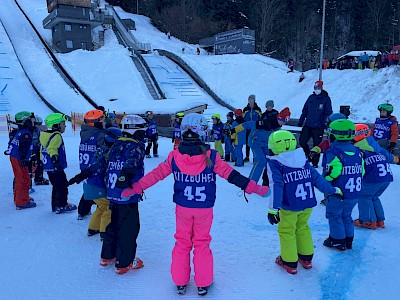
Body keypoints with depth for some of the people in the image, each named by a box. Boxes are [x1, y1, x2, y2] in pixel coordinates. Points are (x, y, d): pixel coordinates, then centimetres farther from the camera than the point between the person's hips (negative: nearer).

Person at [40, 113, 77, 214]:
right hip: (56, 168, -10)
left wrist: (43, 161, 31)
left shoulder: (45, 134, 15)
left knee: (56, 186, 18)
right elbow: (52, 149, -32)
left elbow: (43, 150, 23)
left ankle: (55, 206, 25)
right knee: (62, 185, 0)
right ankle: (62, 206, 6)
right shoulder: (56, 136, -16)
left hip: (48, 167, 10)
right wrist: (55, 158, -42)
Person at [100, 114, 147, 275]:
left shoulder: (115, 145, 12)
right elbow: (131, 162, -30)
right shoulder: (136, 146, -12)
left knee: (113, 224, 22)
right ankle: (124, 263, 14)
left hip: (112, 194, 8)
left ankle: (107, 256, 35)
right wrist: (126, 174, -38)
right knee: (129, 229, 4)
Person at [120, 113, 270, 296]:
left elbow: (156, 174, -5)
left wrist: (134, 189, 7)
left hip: (182, 208, 1)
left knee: (182, 243, 17)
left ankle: (180, 282, 28)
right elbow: (232, 175, -12)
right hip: (204, 209, -1)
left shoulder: (174, 156, -11)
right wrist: (255, 188, -3)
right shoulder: (210, 157, -16)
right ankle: (203, 284, 26)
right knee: (202, 243, 15)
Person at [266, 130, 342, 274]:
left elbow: (276, 186, -18)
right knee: (302, 228, 23)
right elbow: (317, 178, 9)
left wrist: (273, 208, -20)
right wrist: (333, 190, 21)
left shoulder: (274, 164, -9)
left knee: (286, 231, 11)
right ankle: (306, 258, 34)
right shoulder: (303, 161, 8)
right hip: (308, 204, 6)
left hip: (289, 207, -6)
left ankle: (289, 262, 19)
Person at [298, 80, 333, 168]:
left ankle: (315, 162, 16)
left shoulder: (326, 99, -2)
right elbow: (305, 110, 14)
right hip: (308, 125, 4)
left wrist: (324, 123, -13)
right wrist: (301, 121, 10)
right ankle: (308, 156, 23)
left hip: (318, 127, -4)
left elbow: (328, 112, -4)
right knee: (302, 141, 1)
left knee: (316, 145, 3)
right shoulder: (311, 97, 9)